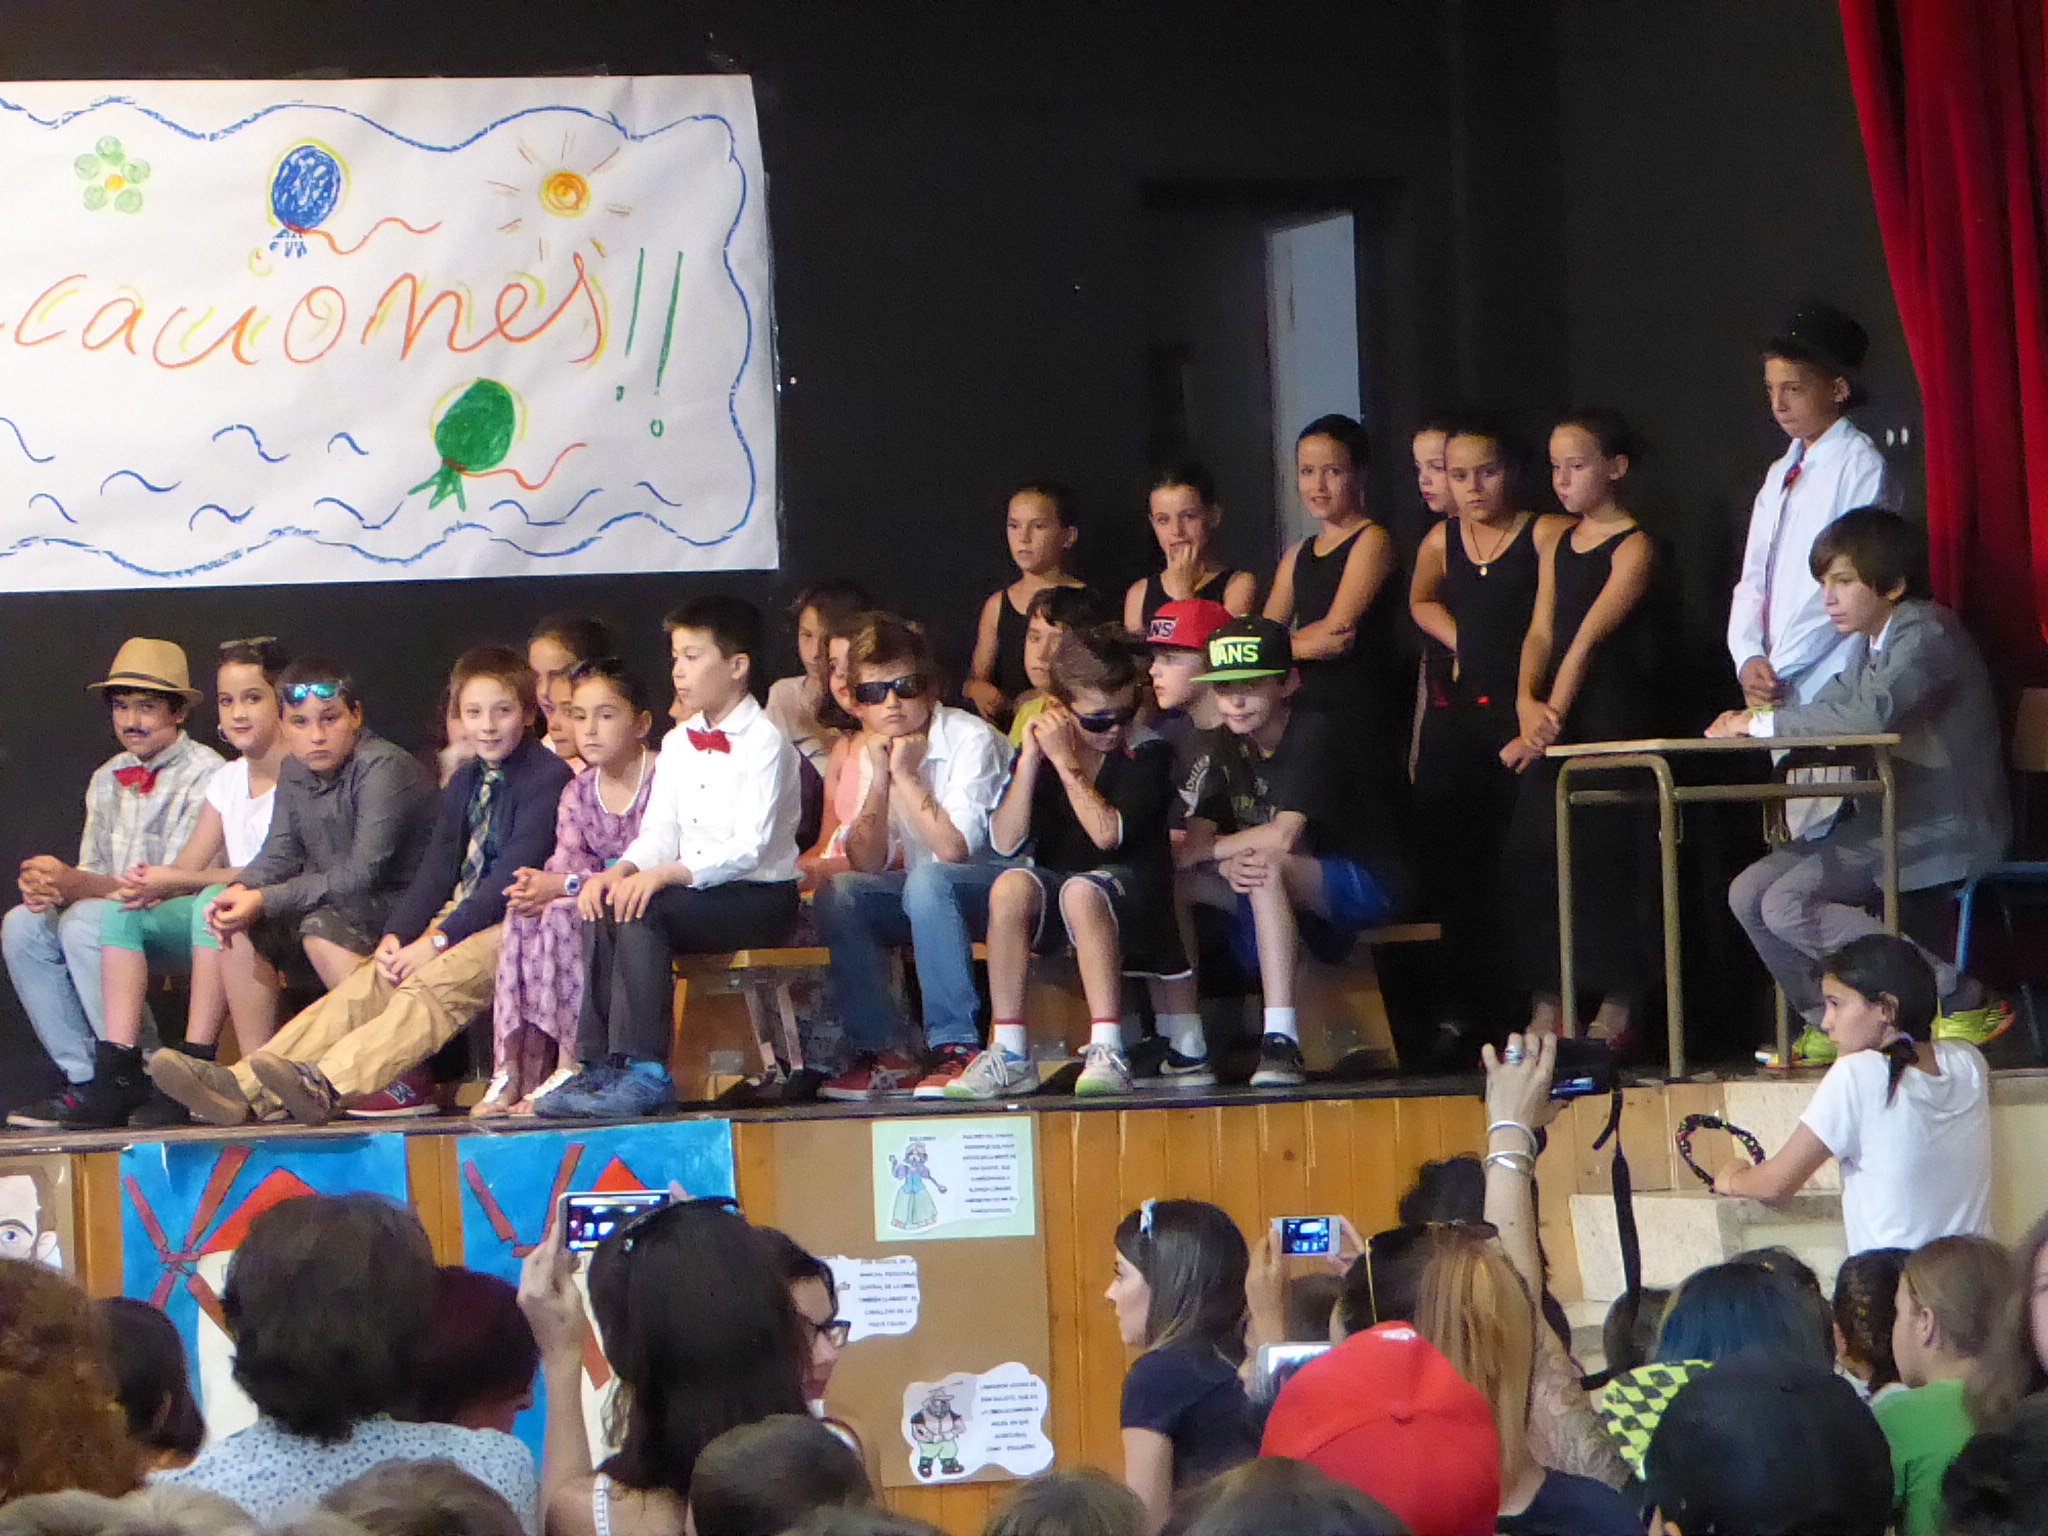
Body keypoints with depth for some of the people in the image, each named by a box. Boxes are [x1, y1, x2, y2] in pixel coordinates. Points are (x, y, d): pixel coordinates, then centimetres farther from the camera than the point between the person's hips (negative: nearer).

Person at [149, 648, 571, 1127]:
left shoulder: (548, 776, -8)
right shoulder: (465, 782, 20)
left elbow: (512, 873, -16)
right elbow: (438, 867, 13)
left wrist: (440, 940, -20)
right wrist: (397, 935, -5)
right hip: (460, 916, 7)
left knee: (431, 987, -32)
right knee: (367, 984, -14)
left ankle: (326, 1085, -55)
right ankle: (243, 1086, -31)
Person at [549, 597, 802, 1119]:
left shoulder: (764, 743, -8)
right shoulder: (677, 743, 17)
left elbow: (749, 846, -19)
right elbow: (660, 834, 9)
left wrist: (668, 874, -30)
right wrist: (621, 871, -13)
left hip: (758, 899, -7)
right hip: (693, 896, 7)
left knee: (642, 912, -29)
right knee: (603, 909, -18)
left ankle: (646, 1072, -33)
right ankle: (599, 1066, -20)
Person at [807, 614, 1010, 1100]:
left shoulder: (971, 738, -15)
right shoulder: (869, 753, 4)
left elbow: (953, 847, -26)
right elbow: (867, 865, -4)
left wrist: (904, 774, -20)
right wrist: (878, 781, -14)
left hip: (996, 886, -7)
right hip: (921, 898, 7)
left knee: (927, 884, -35)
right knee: (837, 893, -16)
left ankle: (956, 1046, -31)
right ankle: (883, 1053, -14)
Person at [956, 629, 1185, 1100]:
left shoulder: (1148, 752, -4)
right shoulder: (1040, 749, 5)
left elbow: (1108, 833, -18)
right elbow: (1005, 844, -7)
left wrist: (1067, 762, -17)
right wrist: (1030, 760, -14)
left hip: (1132, 890, -3)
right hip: (1054, 901, 3)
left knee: (1082, 891, -37)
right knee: (1011, 886, -30)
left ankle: (1108, 1051, -42)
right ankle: (1009, 1056, -28)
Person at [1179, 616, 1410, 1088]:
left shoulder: (1313, 735, -17)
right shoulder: (1226, 746, 5)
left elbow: (1284, 836, -27)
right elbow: (1198, 834, -3)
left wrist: (1211, 849, -14)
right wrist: (1230, 864, -26)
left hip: (1369, 887, -8)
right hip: (1287, 897, 8)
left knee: (1268, 868, -37)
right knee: (1179, 879, -11)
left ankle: (1281, 1040, -41)